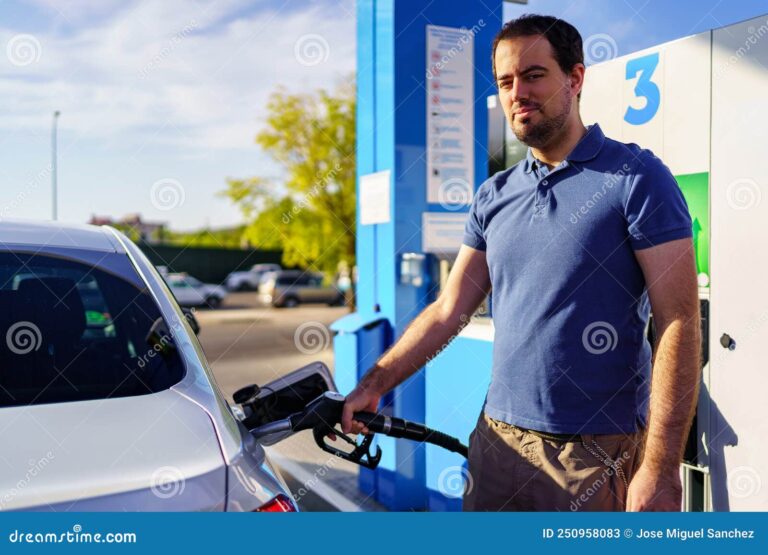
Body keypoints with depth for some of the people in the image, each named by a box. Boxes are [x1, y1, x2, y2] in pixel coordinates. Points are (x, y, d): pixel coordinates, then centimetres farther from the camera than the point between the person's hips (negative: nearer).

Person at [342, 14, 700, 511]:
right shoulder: (495, 196, 9)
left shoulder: (636, 177, -8)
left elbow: (679, 324, -13)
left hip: (600, 452, -5)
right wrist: (371, 387, 5)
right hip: (500, 438, 5)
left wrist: (661, 468, -17)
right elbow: (448, 311, 11)